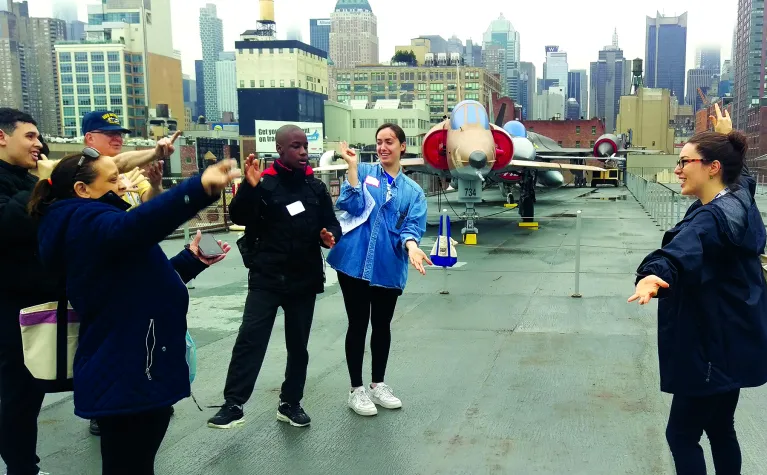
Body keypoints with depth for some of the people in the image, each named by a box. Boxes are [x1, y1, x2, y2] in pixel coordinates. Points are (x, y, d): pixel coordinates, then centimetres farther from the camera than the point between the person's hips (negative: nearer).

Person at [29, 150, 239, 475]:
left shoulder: (91, 228, 18)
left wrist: (192, 260, 9)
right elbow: (136, 225, -39)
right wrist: (200, 187, -51)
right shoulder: (87, 224, -14)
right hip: (127, 378, -11)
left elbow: (149, 280, 23)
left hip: (130, 373, 11)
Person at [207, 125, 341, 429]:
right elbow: (238, 218, -15)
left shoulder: (316, 187, 8)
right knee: (250, 338, -11)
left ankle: (290, 404, 23)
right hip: (266, 278, -4)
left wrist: (330, 236, -12)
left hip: (305, 280, 4)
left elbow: (332, 223, 11)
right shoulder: (264, 183, -6)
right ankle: (233, 404, -3)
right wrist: (249, 186, -31)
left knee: (298, 345, 11)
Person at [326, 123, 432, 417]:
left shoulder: (413, 191, 9)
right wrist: (352, 167, -15)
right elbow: (351, 206, -11)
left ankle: (378, 385, 30)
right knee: (358, 325, 5)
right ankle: (357, 390, 18)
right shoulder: (363, 172, 3)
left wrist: (412, 247, -23)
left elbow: (412, 226, -2)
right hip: (355, 261, -2)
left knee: (382, 325, 13)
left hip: (389, 266, 3)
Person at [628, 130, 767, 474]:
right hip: (732, 342, 11)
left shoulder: (716, 217, -27)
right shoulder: (739, 198, 4)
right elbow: (737, 170, 30)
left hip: (715, 348, -11)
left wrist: (654, 275, -67)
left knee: (681, 434, -1)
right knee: (720, 429, 21)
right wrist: (725, 139, 45)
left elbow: (684, 250, -50)